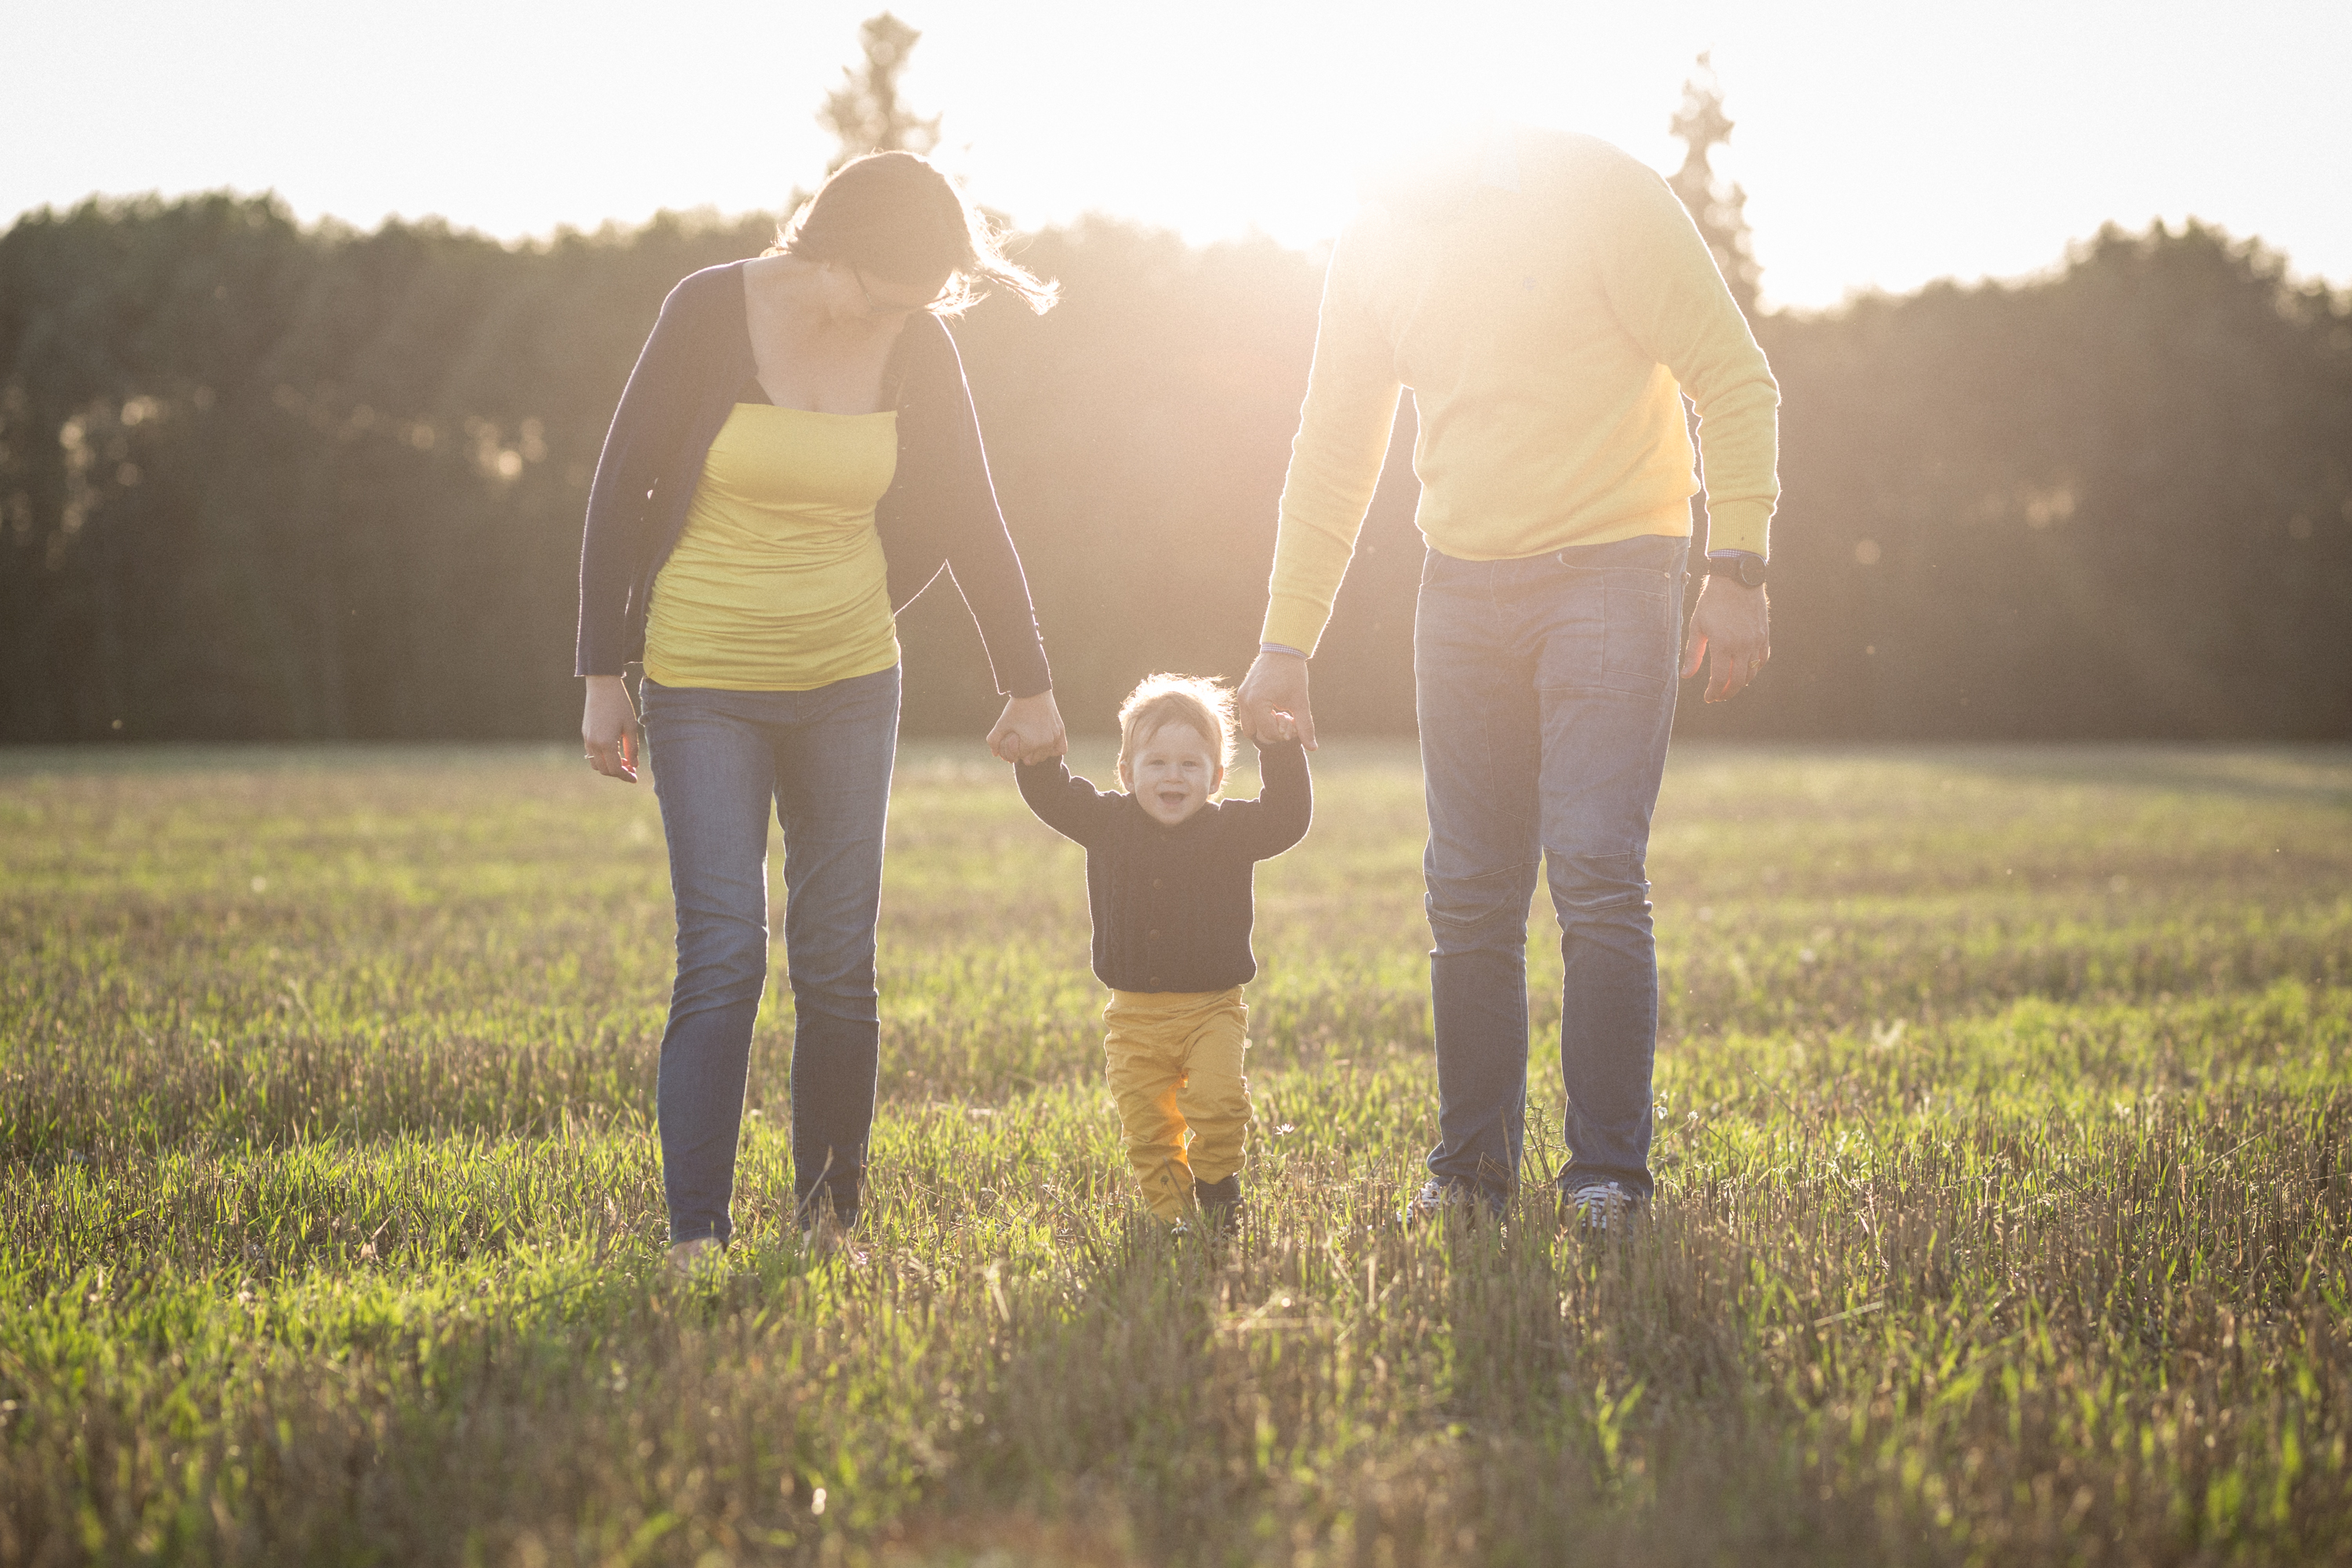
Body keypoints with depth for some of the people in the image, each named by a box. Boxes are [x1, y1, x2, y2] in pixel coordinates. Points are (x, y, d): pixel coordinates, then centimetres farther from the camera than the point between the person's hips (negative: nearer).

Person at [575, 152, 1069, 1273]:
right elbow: (619, 487, -6)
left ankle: (830, 1220, 15)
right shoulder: (711, 311, -12)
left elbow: (970, 518, 5)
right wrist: (603, 673, -6)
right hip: (703, 684, -3)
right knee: (723, 950, -12)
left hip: (847, 680, 3)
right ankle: (694, 1237, -7)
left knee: (838, 960, 3)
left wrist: (1030, 685, 8)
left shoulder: (917, 346, -4)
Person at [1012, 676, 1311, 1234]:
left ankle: (1216, 1184, 5)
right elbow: (1050, 794, 4)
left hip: (1212, 1006, -2)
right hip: (1135, 1016, 2)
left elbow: (1289, 816, -10)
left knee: (1218, 1100, -20)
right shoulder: (1107, 823, 3)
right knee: (1148, 1125, 0)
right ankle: (1171, 1212, 15)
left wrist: (1280, 750, -19)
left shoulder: (1233, 828, -1)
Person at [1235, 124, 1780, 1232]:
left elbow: (1734, 383, -7)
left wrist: (1736, 570, -16)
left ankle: (1607, 1173, -3)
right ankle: (1471, 1168, 12)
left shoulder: (1604, 195, -8)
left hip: (1608, 571, -5)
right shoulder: (1374, 241, 7)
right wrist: (1286, 639, 10)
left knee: (1596, 875, -12)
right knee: (1467, 894, 3)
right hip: (1462, 588, 5)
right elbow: (1333, 450, 14)